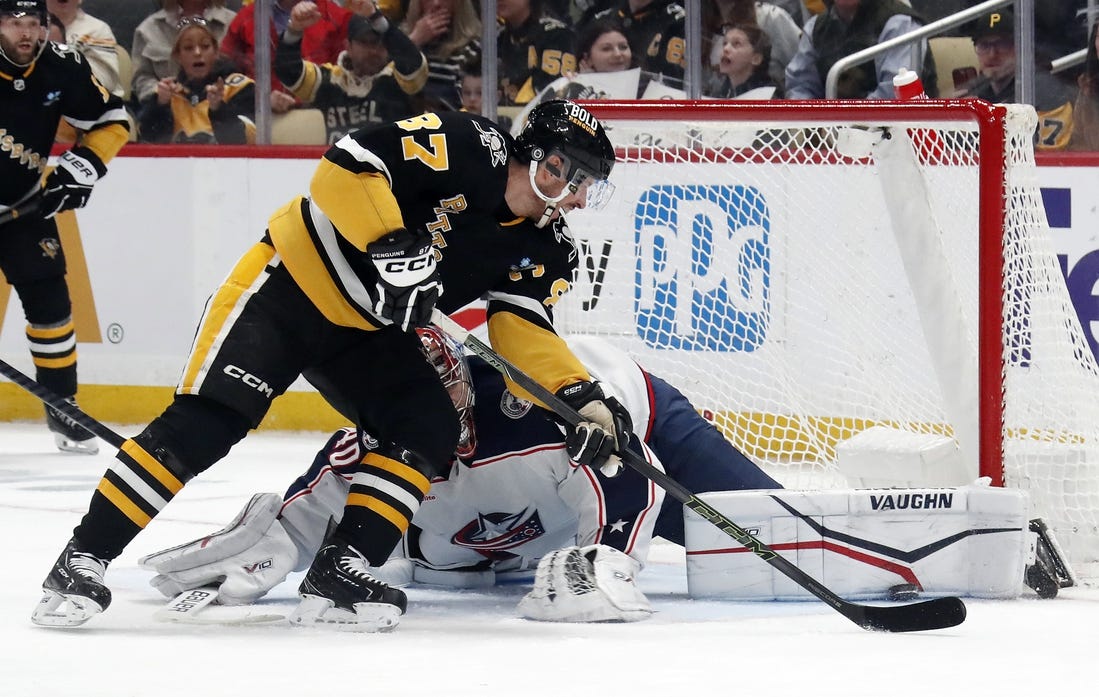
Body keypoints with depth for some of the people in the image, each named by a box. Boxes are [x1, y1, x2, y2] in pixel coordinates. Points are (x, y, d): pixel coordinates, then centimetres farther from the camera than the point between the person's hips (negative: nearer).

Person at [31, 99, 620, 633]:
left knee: (431, 431, -10)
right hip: (289, 286, -8)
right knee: (205, 423, -17)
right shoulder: (467, 148, -21)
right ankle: (83, 560, -13)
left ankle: (338, 573, -11)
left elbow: (523, 331, -7)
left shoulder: (542, 249, 0)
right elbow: (347, 164, -27)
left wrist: (582, 397, -21)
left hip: (368, 331, 8)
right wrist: (391, 243, -37)